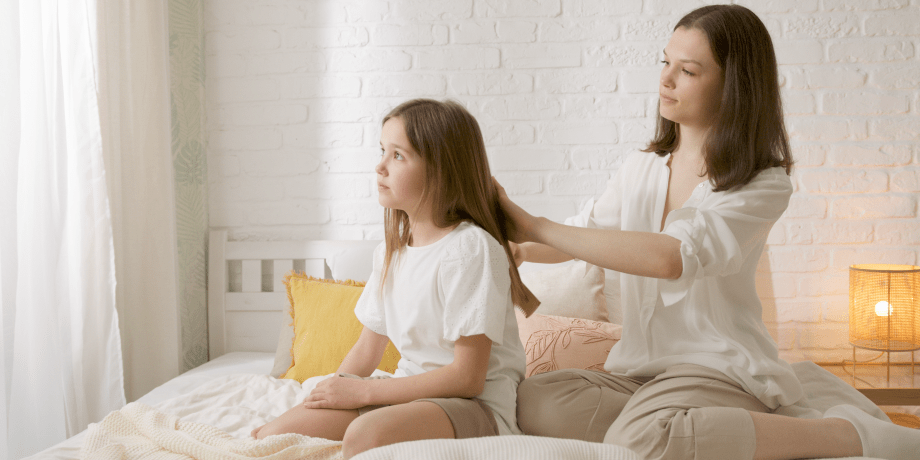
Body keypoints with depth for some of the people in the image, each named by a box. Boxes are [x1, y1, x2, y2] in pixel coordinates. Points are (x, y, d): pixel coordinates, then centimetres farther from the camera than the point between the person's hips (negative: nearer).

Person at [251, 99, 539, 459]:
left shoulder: (471, 249, -16)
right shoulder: (391, 250, 10)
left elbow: (468, 377, -18)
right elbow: (367, 349, 16)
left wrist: (362, 391, -14)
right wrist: (325, 398, 2)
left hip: (476, 406, -7)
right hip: (409, 393, 7)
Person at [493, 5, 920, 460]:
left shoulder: (764, 185, -8)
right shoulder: (639, 170, 12)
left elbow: (673, 257, -24)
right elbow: (578, 237, 23)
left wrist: (537, 228, -21)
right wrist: (517, 248, -1)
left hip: (718, 367, -5)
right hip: (637, 368, 5)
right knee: (529, 401, -22)